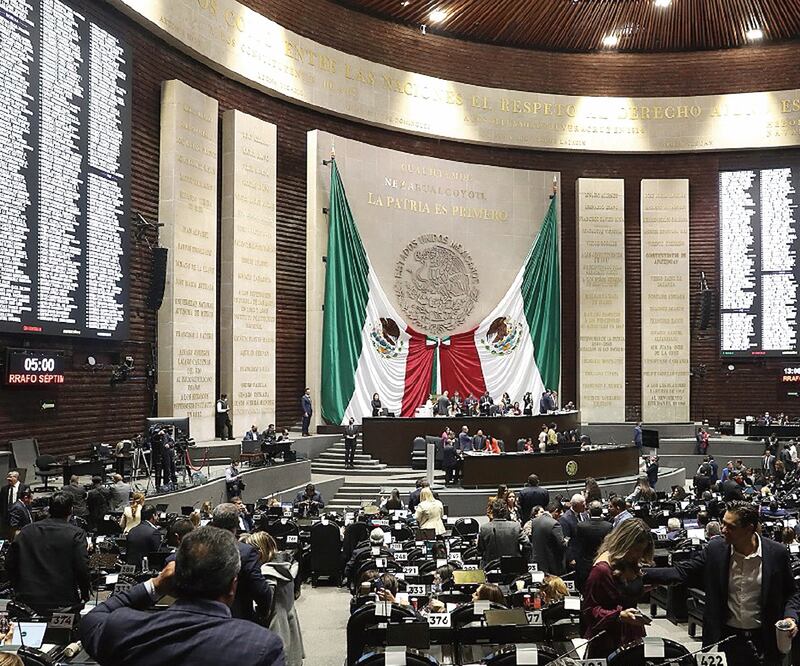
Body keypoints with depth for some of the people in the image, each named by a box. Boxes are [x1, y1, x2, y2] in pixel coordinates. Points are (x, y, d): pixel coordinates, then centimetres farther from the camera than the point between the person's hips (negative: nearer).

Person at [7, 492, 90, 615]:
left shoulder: (26, 531, 5)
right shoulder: (76, 534, -6)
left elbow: (10, 564, 9)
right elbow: (82, 569, -12)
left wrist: (18, 590, 21)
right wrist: (85, 595, 2)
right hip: (63, 603, -4)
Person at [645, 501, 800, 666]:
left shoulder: (776, 553, -9)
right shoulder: (715, 549, -7)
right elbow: (681, 572, -5)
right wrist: (642, 575, -15)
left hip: (763, 639, -1)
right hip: (726, 638, 1)